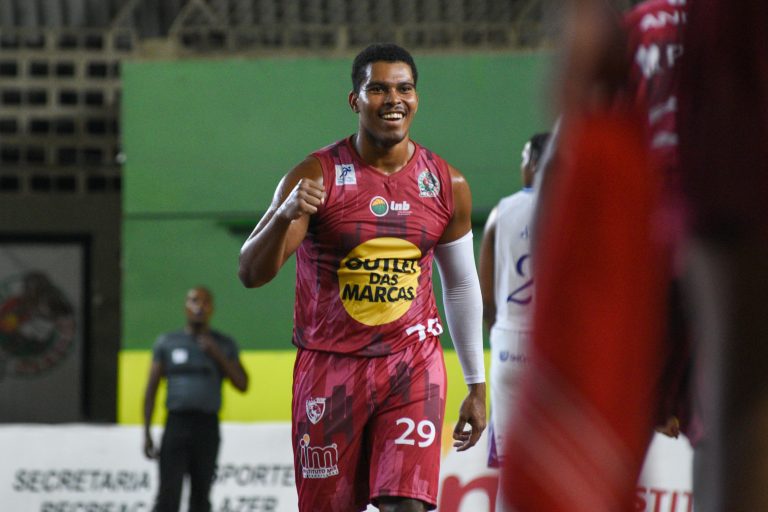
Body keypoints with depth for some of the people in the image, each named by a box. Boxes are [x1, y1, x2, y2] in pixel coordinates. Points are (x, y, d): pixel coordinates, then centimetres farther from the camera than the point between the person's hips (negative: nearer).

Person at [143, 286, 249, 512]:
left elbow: (242, 384, 3)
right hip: (176, 423, -1)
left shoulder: (224, 345, 9)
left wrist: (219, 355, -9)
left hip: (208, 426, 1)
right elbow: (151, 388, 8)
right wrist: (146, 432, 2)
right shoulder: (167, 343, 7)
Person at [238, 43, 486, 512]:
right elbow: (251, 274, -15)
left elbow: (462, 287, 15)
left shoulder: (448, 186, 3)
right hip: (330, 367, -1)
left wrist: (477, 385, 15)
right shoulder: (316, 176, -8)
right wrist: (285, 215, -36)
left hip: (413, 366, 1)